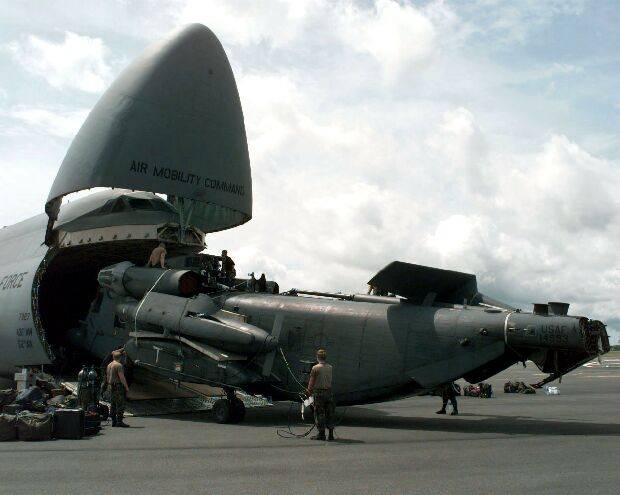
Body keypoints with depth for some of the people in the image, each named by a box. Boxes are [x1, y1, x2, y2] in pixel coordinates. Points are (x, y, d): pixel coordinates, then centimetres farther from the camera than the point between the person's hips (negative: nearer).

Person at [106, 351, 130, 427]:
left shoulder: (109, 365, 14)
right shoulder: (119, 365, -13)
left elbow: (107, 377, 19)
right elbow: (122, 377, -17)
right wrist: (126, 387, -12)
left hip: (112, 386, 9)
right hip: (119, 386, -9)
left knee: (113, 404, 10)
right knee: (120, 404, -8)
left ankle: (114, 421, 13)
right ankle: (119, 421, -11)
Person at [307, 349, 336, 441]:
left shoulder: (315, 368, -9)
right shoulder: (330, 368, 3)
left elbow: (312, 381, -3)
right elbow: (332, 381, 4)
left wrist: (309, 390, 13)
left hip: (318, 392, -4)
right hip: (329, 391, 4)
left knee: (319, 413, 4)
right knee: (329, 413, 9)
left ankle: (321, 434, 7)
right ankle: (331, 434, 10)